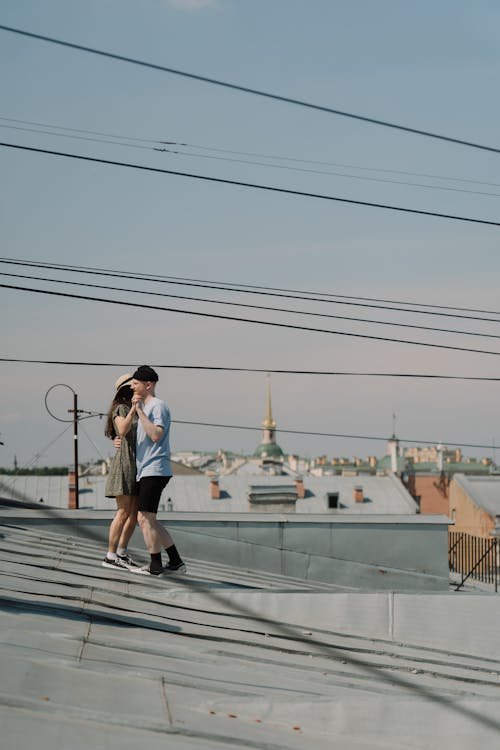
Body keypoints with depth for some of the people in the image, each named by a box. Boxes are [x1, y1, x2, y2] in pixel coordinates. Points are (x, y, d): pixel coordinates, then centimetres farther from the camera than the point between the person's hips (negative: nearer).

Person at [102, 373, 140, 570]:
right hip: (124, 463, -8)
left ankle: (121, 554, 14)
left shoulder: (136, 412, 19)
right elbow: (122, 430, -24)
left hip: (137, 465, 8)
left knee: (135, 513, 6)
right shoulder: (120, 408, -5)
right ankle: (110, 557, -6)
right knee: (123, 512, -10)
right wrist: (133, 408, -28)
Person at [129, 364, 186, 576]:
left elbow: (156, 435, -23)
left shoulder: (158, 406, -10)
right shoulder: (144, 407, 21)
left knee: (145, 518, -8)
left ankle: (155, 565, -2)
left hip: (154, 470, -10)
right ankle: (175, 562, 14)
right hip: (145, 471, 10)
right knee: (148, 520, 11)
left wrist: (139, 410, -21)